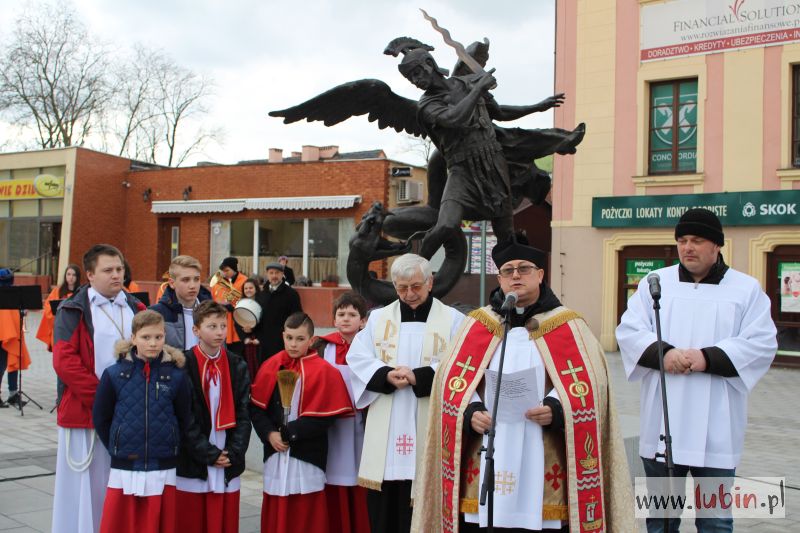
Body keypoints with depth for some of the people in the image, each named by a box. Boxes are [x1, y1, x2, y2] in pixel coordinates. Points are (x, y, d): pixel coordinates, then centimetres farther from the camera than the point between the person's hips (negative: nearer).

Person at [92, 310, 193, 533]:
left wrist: (170, 446, 6)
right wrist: (117, 448, 4)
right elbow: (100, 418, 5)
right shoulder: (114, 374, -3)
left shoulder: (176, 377, -3)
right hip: (124, 470, 0)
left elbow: (184, 420, 7)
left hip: (163, 472, 0)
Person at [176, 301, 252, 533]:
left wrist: (234, 452, -7)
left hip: (228, 465, 3)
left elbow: (243, 414, 5)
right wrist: (208, 453, -11)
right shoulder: (184, 365, -5)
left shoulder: (238, 366, 6)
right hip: (192, 466, -3)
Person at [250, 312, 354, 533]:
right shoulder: (270, 367, 3)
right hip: (275, 452, 3)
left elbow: (325, 416, -10)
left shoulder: (323, 371, -7)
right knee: (276, 514, 9)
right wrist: (269, 433, -10)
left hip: (307, 455, -3)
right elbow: (256, 407, 5)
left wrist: (289, 432, -12)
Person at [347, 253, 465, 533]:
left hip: (429, 429, -3)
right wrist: (386, 375, -15)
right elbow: (357, 357, 3)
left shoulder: (452, 319, 3)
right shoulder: (378, 318, 13)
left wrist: (419, 377, -20)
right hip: (385, 429, 3)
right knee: (383, 510, 6)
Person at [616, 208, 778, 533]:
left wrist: (708, 358, -19)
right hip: (662, 422, 2)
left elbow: (762, 344, -5)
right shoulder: (655, 283, 8)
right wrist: (662, 353, -19)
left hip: (715, 426, -1)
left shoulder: (747, 289, 3)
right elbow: (629, 331, 0)